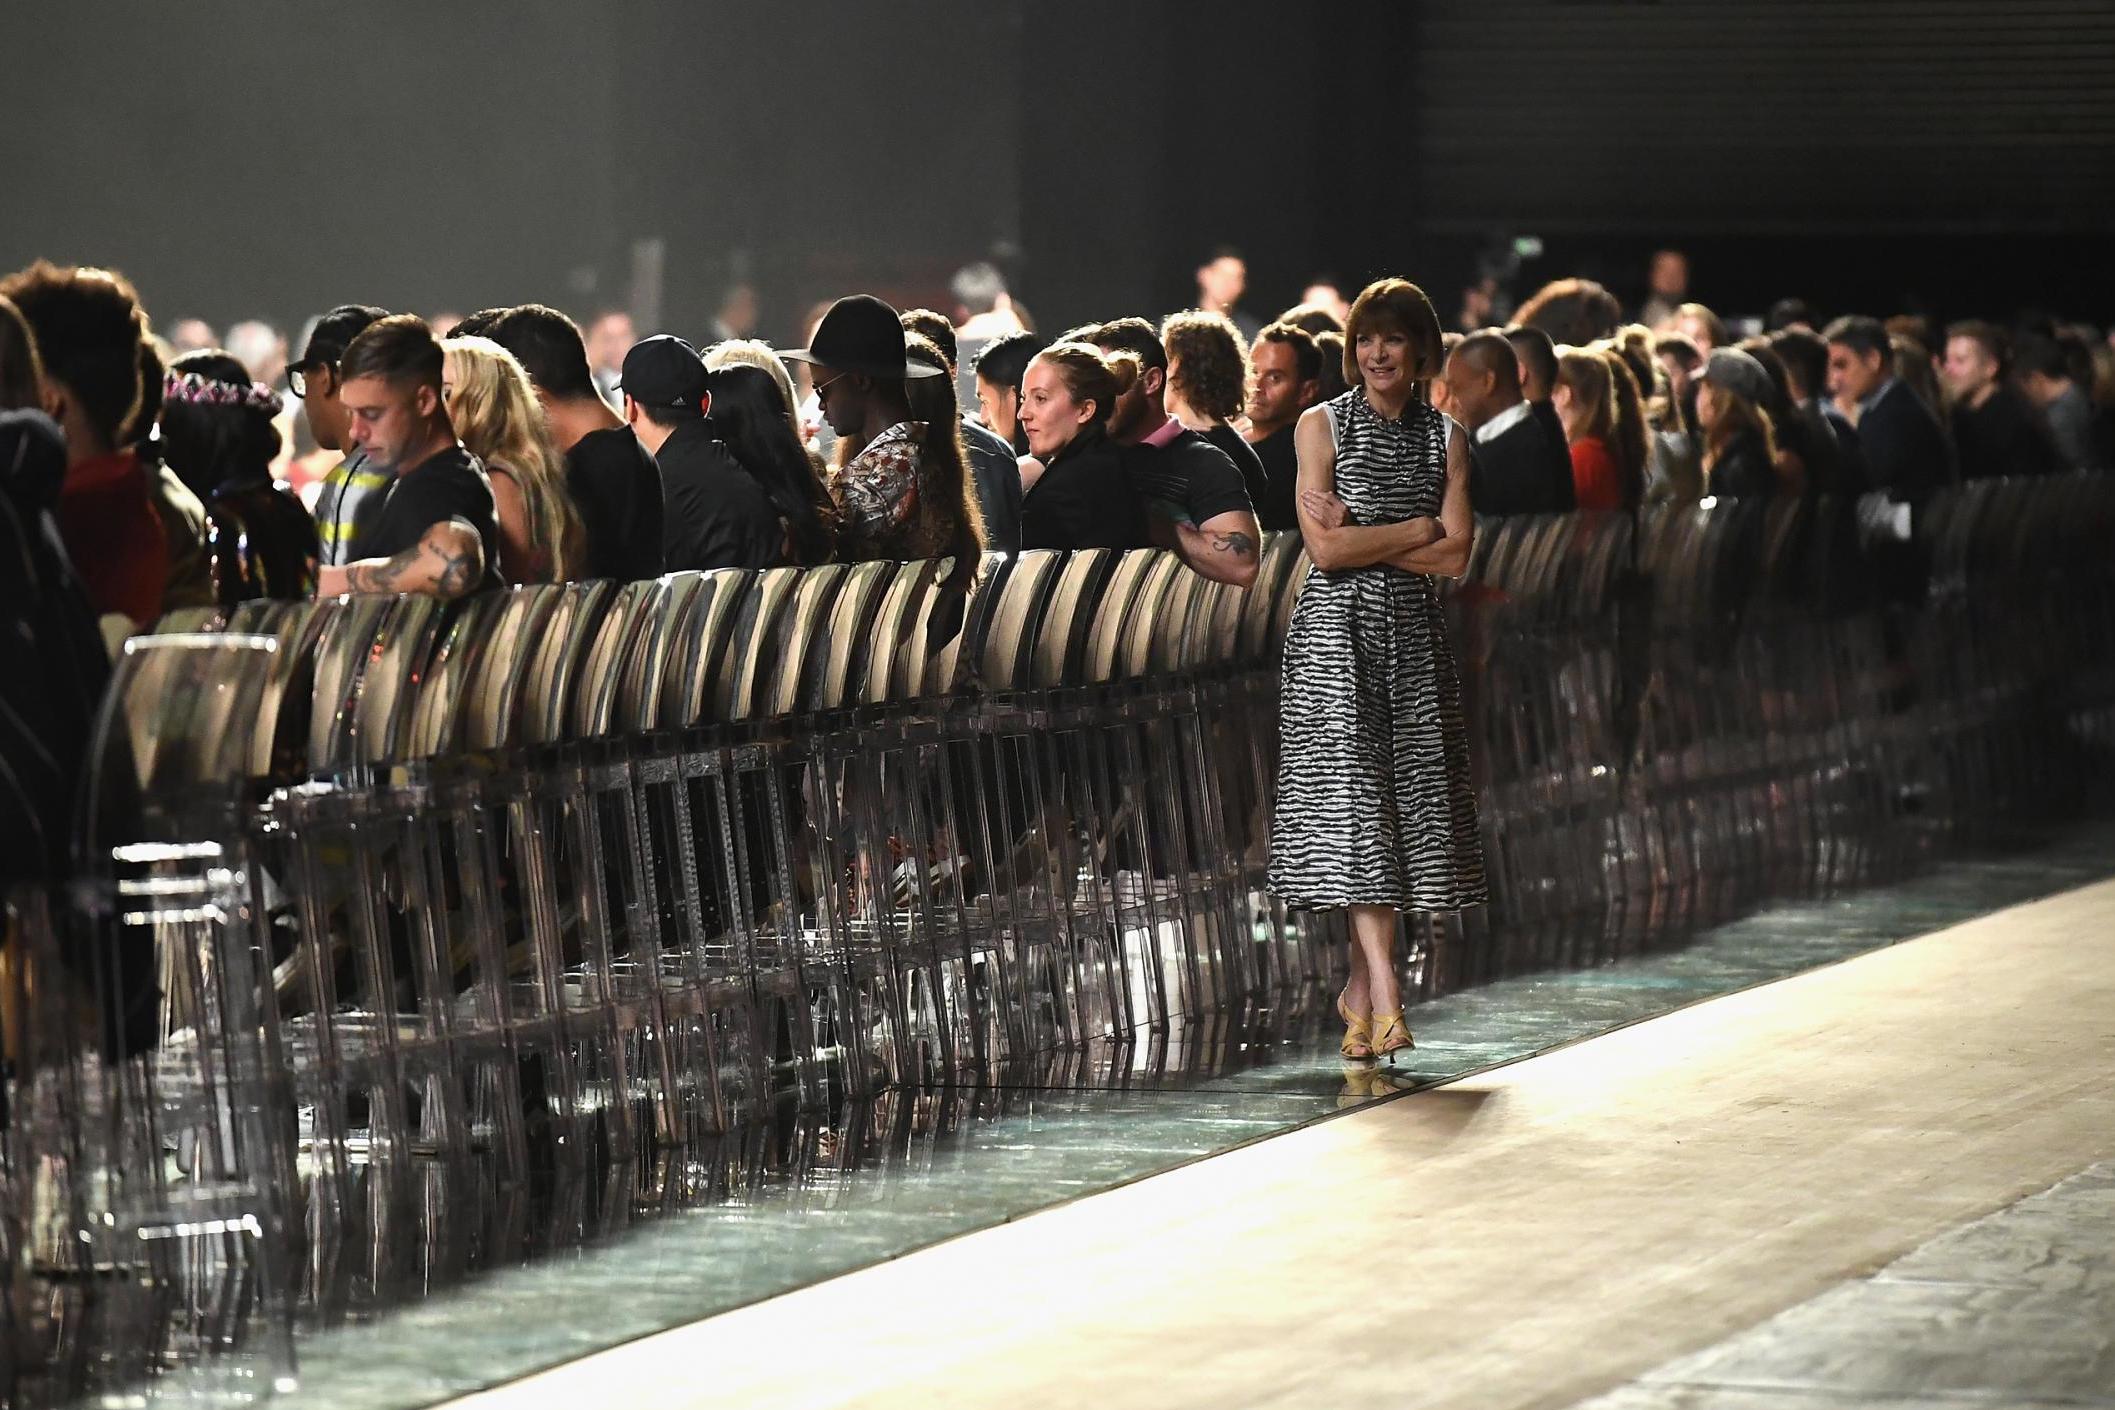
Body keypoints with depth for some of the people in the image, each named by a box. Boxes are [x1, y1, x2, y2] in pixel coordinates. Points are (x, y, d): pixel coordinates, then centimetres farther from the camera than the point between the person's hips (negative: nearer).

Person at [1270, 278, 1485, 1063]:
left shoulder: (1445, 439, 9)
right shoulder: (1323, 425, 1)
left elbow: (1455, 558, -2)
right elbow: (1325, 550, -9)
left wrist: (1361, 531, -9)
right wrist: (1419, 530, -5)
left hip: (1413, 637, 3)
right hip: (1337, 631, -3)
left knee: (1406, 796, 2)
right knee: (1352, 800, -12)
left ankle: (1358, 989, 14)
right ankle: (1383, 996, -20)